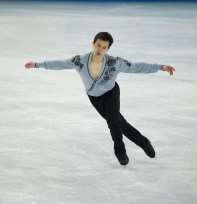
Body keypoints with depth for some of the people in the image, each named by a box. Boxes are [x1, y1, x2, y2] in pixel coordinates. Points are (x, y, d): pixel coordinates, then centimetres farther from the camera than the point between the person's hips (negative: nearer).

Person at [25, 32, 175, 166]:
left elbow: (136, 67, -27)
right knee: (119, 122, 5)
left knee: (112, 120, -18)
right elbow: (60, 64, -18)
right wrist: (38, 64, -16)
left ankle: (120, 150, 10)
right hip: (94, 97, 2)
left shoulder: (115, 62, -33)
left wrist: (161, 67, -31)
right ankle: (143, 142, 26)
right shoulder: (80, 61, -31)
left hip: (111, 92, -2)